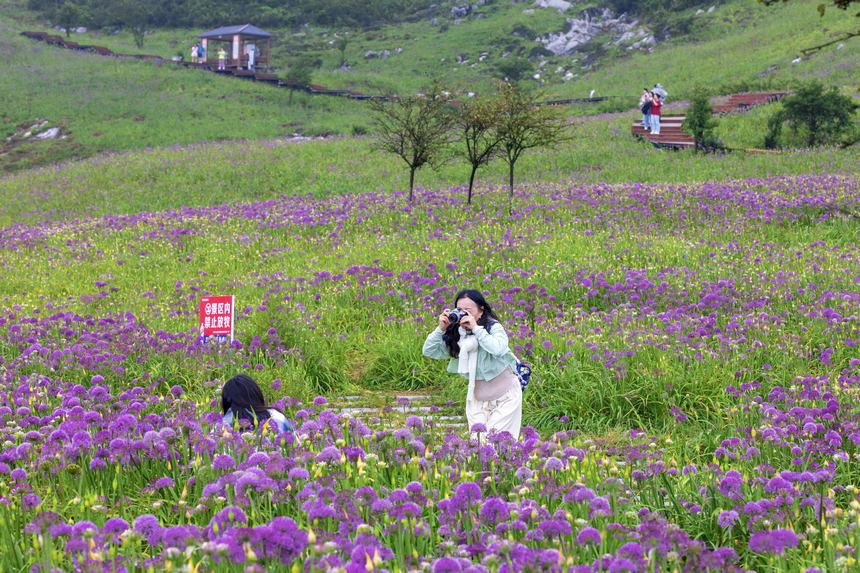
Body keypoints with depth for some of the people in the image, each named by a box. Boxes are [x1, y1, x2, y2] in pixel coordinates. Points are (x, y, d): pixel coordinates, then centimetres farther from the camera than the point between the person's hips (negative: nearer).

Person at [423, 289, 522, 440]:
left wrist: (476, 328, -32)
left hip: (504, 395, -4)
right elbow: (428, 351, -4)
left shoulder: (493, 327, -16)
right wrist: (441, 329, -17)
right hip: (477, 396, 4)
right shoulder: (455, 335, -5)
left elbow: (499, 348, -37)